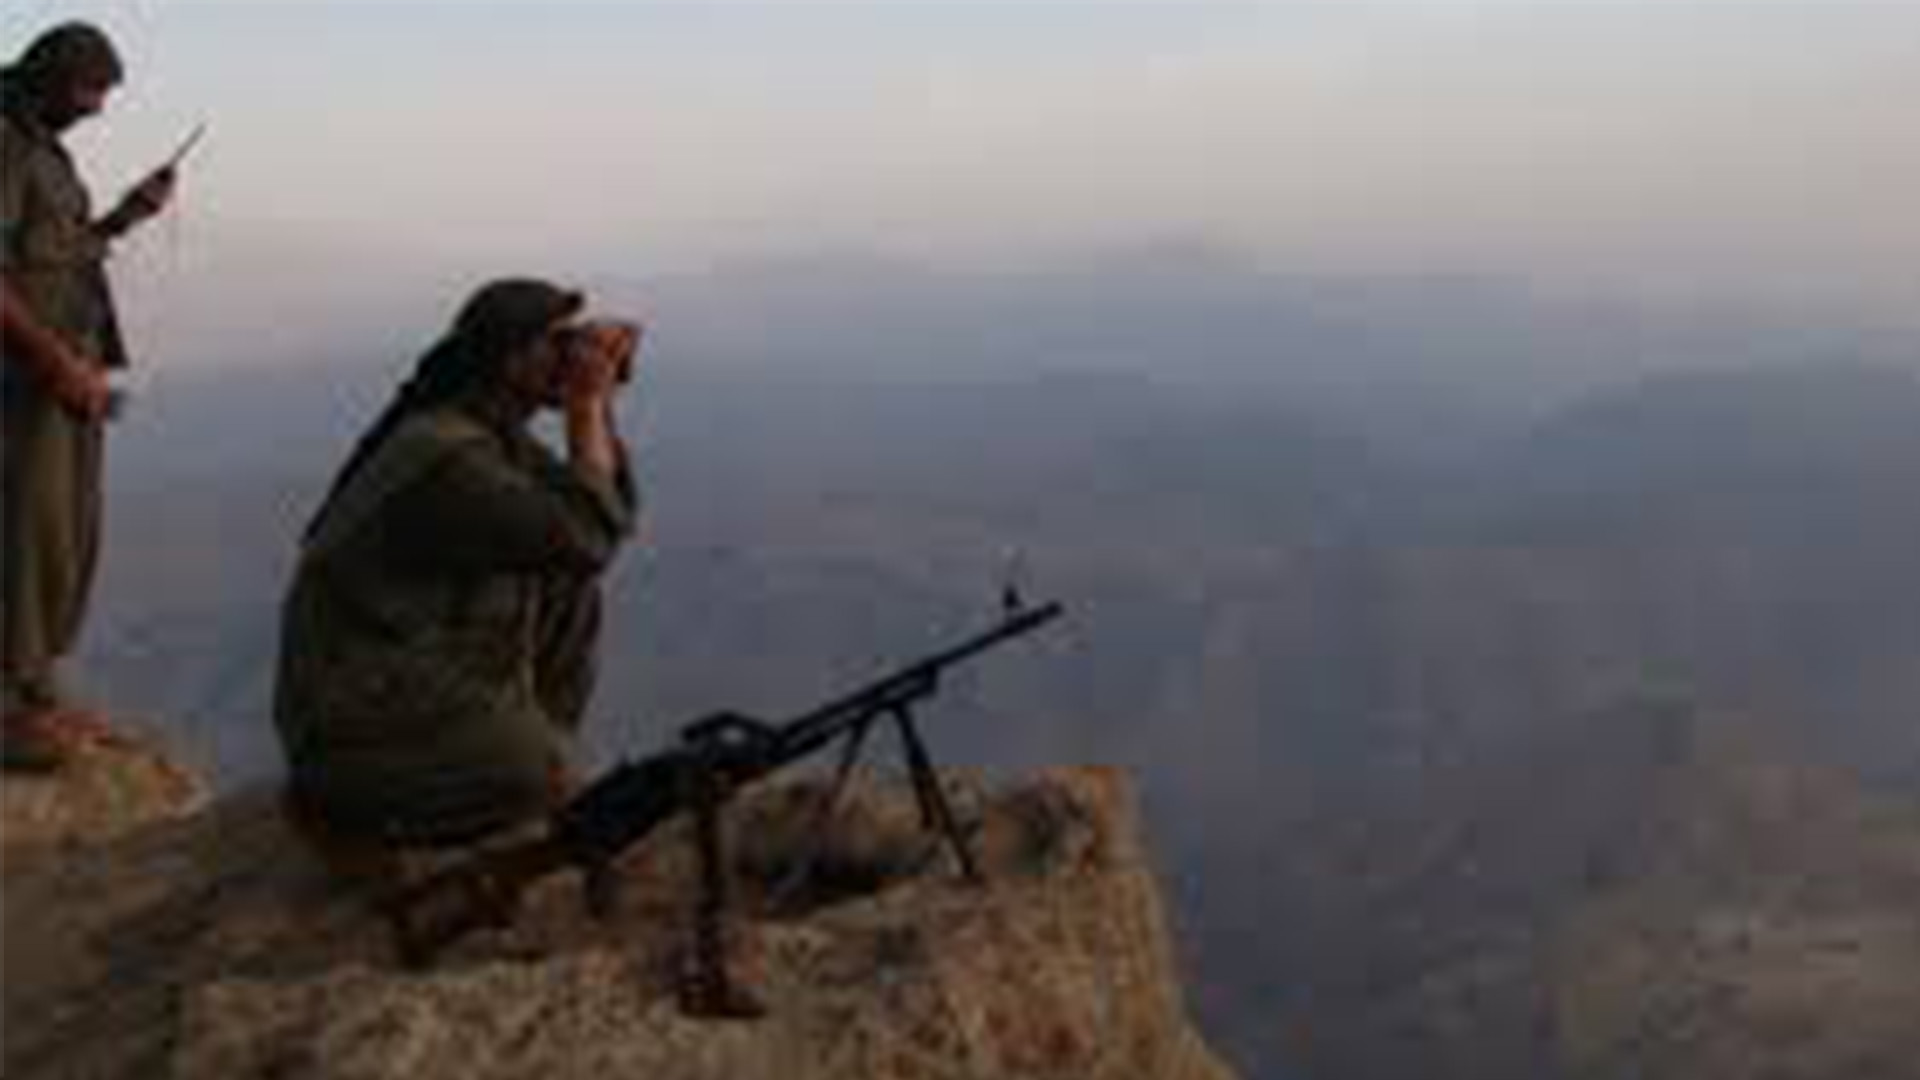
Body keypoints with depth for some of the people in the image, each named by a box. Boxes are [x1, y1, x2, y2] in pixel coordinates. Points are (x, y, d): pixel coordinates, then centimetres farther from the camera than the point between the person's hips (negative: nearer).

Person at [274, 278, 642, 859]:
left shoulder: (499, 433, 4)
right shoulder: (446, 454, -26)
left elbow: (611, 512, 6)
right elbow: (585, 539, -29)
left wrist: (599, 401, -5)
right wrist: (587, 406, -21)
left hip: (434, 669, 9)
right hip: (356, 717, -9)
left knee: (572, 594, 5)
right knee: (543, 771, -25)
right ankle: (334, 798, -4)